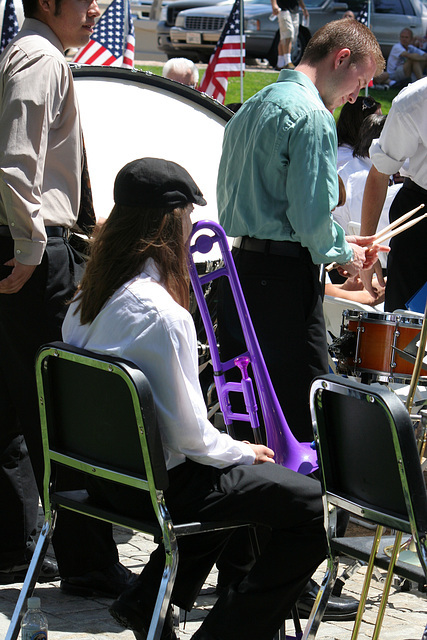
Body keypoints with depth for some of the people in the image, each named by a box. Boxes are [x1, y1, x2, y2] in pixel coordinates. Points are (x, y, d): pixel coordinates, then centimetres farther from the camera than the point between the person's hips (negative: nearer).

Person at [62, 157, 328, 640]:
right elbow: (189, 435, -22)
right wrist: (244, 452, -3)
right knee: (315, 507, -5)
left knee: (230, 472, 32)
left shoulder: (87, 301, 1)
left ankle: (144, 601, 29)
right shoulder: (164, 315, -26)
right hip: (157, 485, -9)